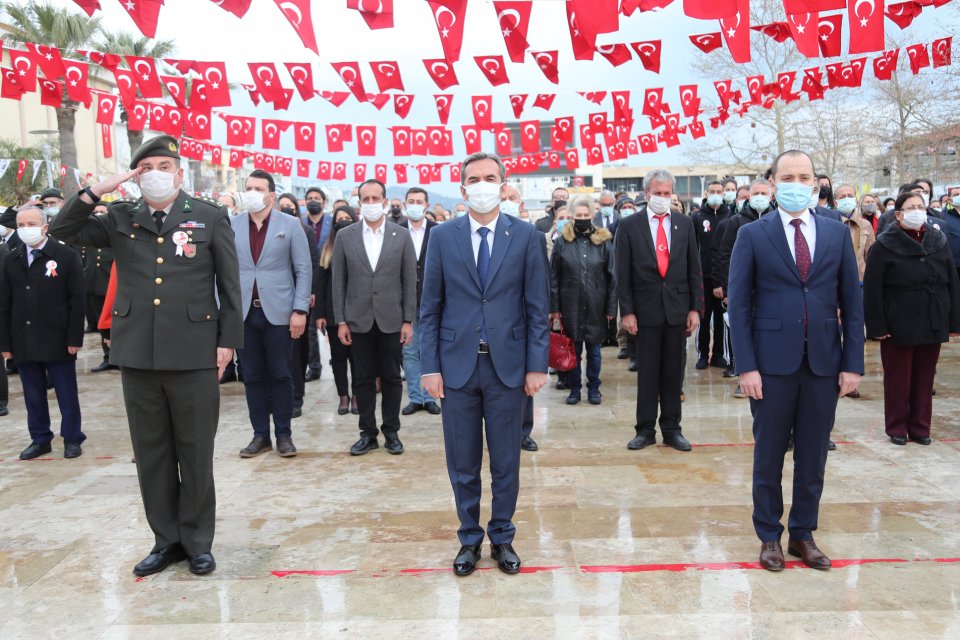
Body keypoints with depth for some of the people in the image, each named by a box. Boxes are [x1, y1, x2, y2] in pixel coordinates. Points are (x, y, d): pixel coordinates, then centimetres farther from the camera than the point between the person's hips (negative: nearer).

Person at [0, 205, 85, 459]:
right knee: (33, 395, 10)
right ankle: (40, 439, 21)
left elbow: (77, 300, -6)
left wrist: (74, 338, -11)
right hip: (23, 342, 4)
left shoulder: (66, 256, -2)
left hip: (57, 340, -4)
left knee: (66, 394, 5)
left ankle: (72, 439, 17)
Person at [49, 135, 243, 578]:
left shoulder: (210, 216, 1)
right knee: (151, 454, 11)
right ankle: (166, 539, 26)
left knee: (195, 453, 6)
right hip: (137, 354, 3)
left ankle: (198, 541, 21)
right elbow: (63, 230, 8)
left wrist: (228, 340, -3)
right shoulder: (120, 218, 10)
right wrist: (98, 189, -4)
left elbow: (229, 283, 1)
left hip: (194, 354, -3)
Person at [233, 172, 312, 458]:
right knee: (253, 377, 8)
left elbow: (304, 270, -1)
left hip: (278, 312, -2)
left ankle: (284, 434, 15)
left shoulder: (290, 224, 1)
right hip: (243, 313, 2)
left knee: (281, 375, 4)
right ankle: (260, 435, 18)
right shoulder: (231, 226, 6)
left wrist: (300, 310, -8)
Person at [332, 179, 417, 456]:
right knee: (363, 379, 7)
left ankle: (391, 431, 19)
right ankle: (368, 433, 17)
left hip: (391, 319, 0)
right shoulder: (345, 236, 3)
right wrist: (341, 320, -2)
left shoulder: (401, 235, 1)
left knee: (391, 378, 7)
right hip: (359, 319, 1)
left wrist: (408, 320, -4)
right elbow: (338, 281, 3)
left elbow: (410, 281, 0)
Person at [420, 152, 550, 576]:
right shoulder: (442, 237, 3)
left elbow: (538, 307, 0)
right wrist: (430, 366, -3)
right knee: (462, 464, 10)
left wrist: (537, 365, -5)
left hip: (507, 366, 0)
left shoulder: (527, 237, 1)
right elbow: (430, 308, 3)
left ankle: (502, 538, 29)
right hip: (457, 366, 1)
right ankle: (469, 539, 28)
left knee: (506, 462, 11)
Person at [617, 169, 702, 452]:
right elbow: (623, 273, -2)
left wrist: (695, 308, 1)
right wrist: (627, 311, -7)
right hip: (646, 309, -2)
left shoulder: (685, 224, 6)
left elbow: (694, 269, 7)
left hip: (677, 309, 2)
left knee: (673, 373, 8)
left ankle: (672, 429, 18)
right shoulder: (629, 226, 0)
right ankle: (645, 429, 15)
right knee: (647, 373, 5)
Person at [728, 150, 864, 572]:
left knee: (813, 455, 11)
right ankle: (769, 536, 24)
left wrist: (853, 363, 0)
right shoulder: (752, 235, -1)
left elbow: (851, 302, 7)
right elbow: (739, 304, -4)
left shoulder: (837, 234, 6)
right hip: (773, 362, -2)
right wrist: (746, 366, -10)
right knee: (769, 455, 8)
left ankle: (803, 534, 27)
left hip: (824, 363, 3)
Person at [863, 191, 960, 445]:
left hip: (933, 324, 4)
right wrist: (877, 326, -13)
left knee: (924, 378, 10)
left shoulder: (939, 242, 6)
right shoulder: (885, 245, -6)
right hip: (898, 325, -4)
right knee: (898, 379, 5)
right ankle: (897, 427, 17)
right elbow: (872, 288, -9)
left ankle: (920, 426, 22)